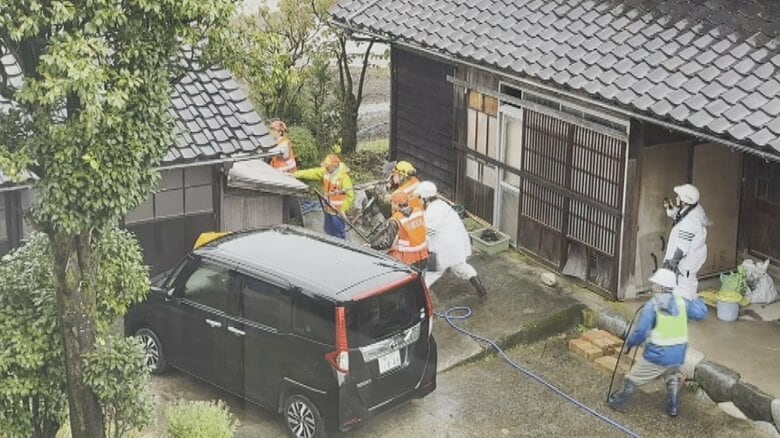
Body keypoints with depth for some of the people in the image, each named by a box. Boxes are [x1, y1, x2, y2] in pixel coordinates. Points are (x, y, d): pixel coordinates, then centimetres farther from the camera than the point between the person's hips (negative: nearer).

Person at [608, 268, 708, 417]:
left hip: (657, 355, -5)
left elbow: (641, 332, -20)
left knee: (634, 376, 15)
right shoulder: (681, 302, -3)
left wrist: (629, 343, -3)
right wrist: (696, 300, 29)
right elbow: (701, 313, 10)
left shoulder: (652, 306, -18)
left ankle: (619, 402, 30)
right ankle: (673, 407, 33)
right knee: (673, 377, 33)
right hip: (678, 354, 5)